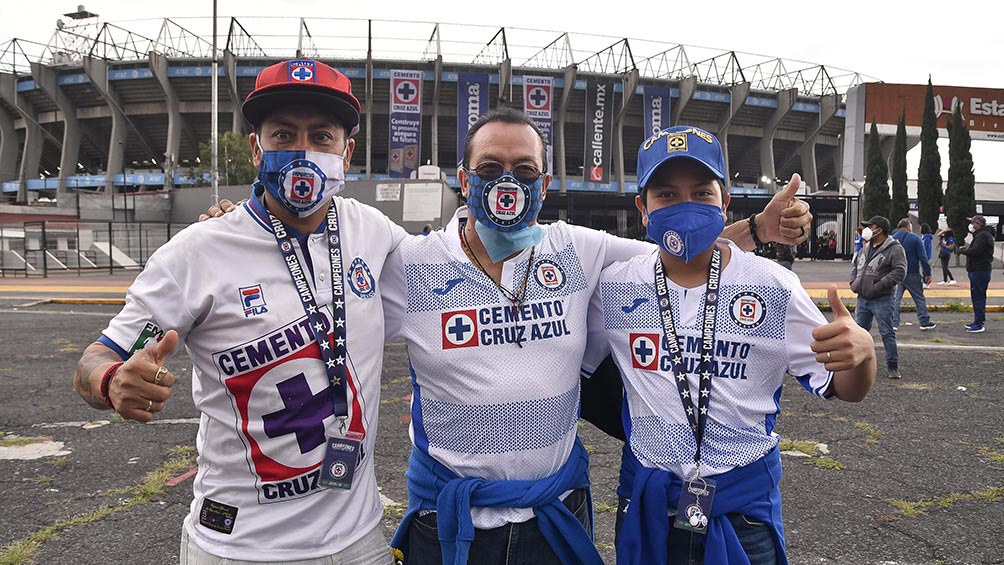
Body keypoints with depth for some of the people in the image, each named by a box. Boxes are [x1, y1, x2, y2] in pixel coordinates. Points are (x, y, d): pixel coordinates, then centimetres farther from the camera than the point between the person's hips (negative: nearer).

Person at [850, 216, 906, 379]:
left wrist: (880, 285, -20)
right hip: (862, 298, 7)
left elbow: (900, 271, -18)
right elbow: (854, 264, 26)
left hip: (882, 300, -7)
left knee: (887, 333, -3)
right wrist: (854, 282, 11)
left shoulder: (894, 249, -10)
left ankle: (892, 367, 4)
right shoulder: (865, 248, 13)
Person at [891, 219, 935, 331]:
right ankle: (925, 323, 13)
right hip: (912, 274, -3)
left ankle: (894, 324, -1)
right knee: (919, 298, 8)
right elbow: (923, 257, -8)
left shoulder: (892, 238, 6)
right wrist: (927, 273, -4)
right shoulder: (915, 238, -5)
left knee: (896, 299, 4)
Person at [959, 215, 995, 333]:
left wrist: (962, 250, -7)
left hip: (980, 271, -11)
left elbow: (974, 251, -23)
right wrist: (966, 249, 1)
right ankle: (979, 322, 23)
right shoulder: (981, 234, 21)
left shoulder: (983, 236, -15)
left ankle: (980, 324, -9)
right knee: (977, 296, 15)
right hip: (978, 270, 11)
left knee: (978, 297, -10)